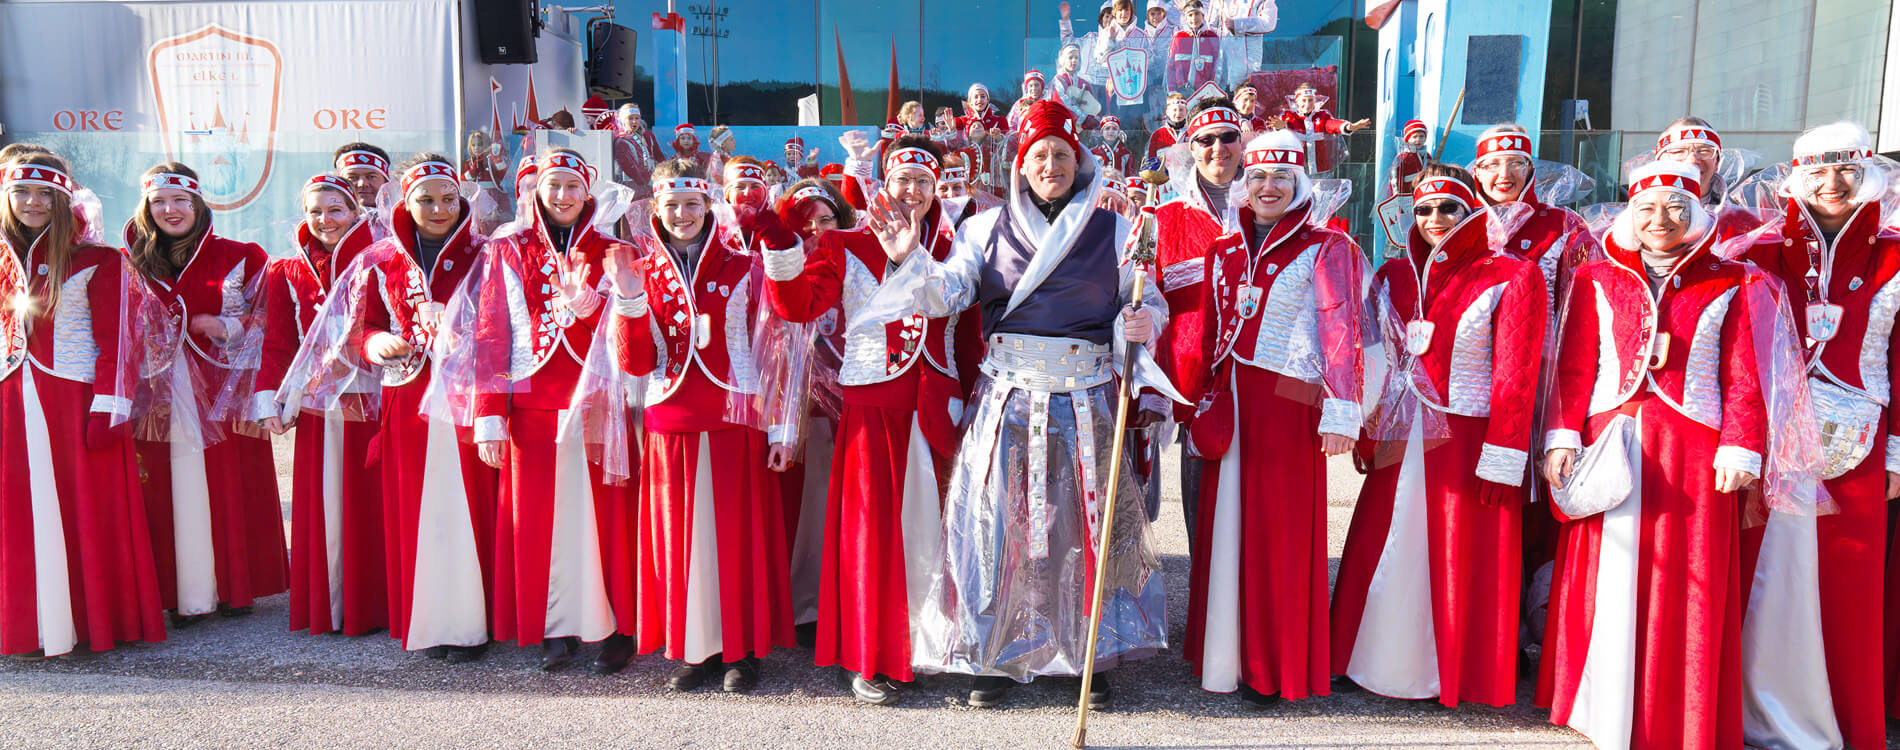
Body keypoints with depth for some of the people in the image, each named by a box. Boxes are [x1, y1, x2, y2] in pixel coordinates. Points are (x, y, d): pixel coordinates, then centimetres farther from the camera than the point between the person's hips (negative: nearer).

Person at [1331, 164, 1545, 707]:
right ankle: (1379, 661, 23)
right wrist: (1367, 437, 10)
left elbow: (1516, 374, -8)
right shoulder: (1395, 276, 10)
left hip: (1468, 439, -4)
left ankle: (1454, 673, 20)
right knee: (1383, 553, 8)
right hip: (1401, 442, 4)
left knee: (1459, 560, 4)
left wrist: (1501, 458, -13)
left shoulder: (1511, 277, -4)